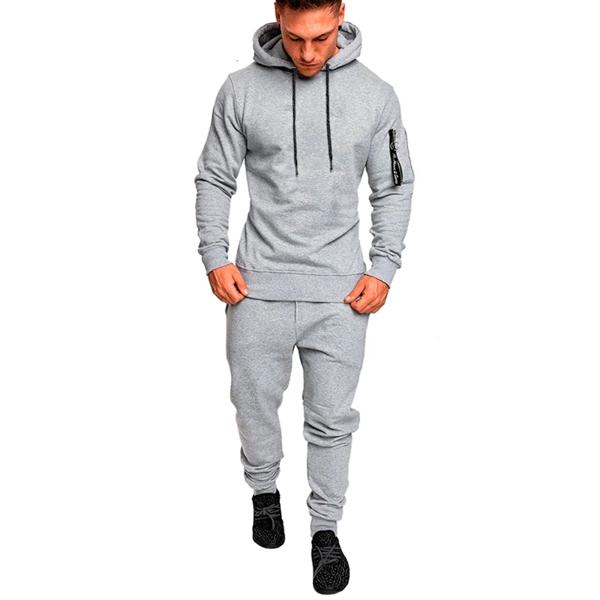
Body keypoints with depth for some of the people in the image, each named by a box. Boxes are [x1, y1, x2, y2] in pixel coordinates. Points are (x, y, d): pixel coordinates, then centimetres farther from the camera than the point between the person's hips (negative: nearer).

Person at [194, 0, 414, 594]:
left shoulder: (376, 94, -1)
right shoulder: (241, 89, -3)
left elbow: (394, 188, 6)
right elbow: (214, 179, 5)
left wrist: (383, 267, -2)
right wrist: (215, 257, -3)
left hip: (339, 290, 0)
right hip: (258, 285, 0)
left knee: (332, 418, 8)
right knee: (255, 401, 14)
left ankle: (326, 529, 28)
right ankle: (265, 492, 42)